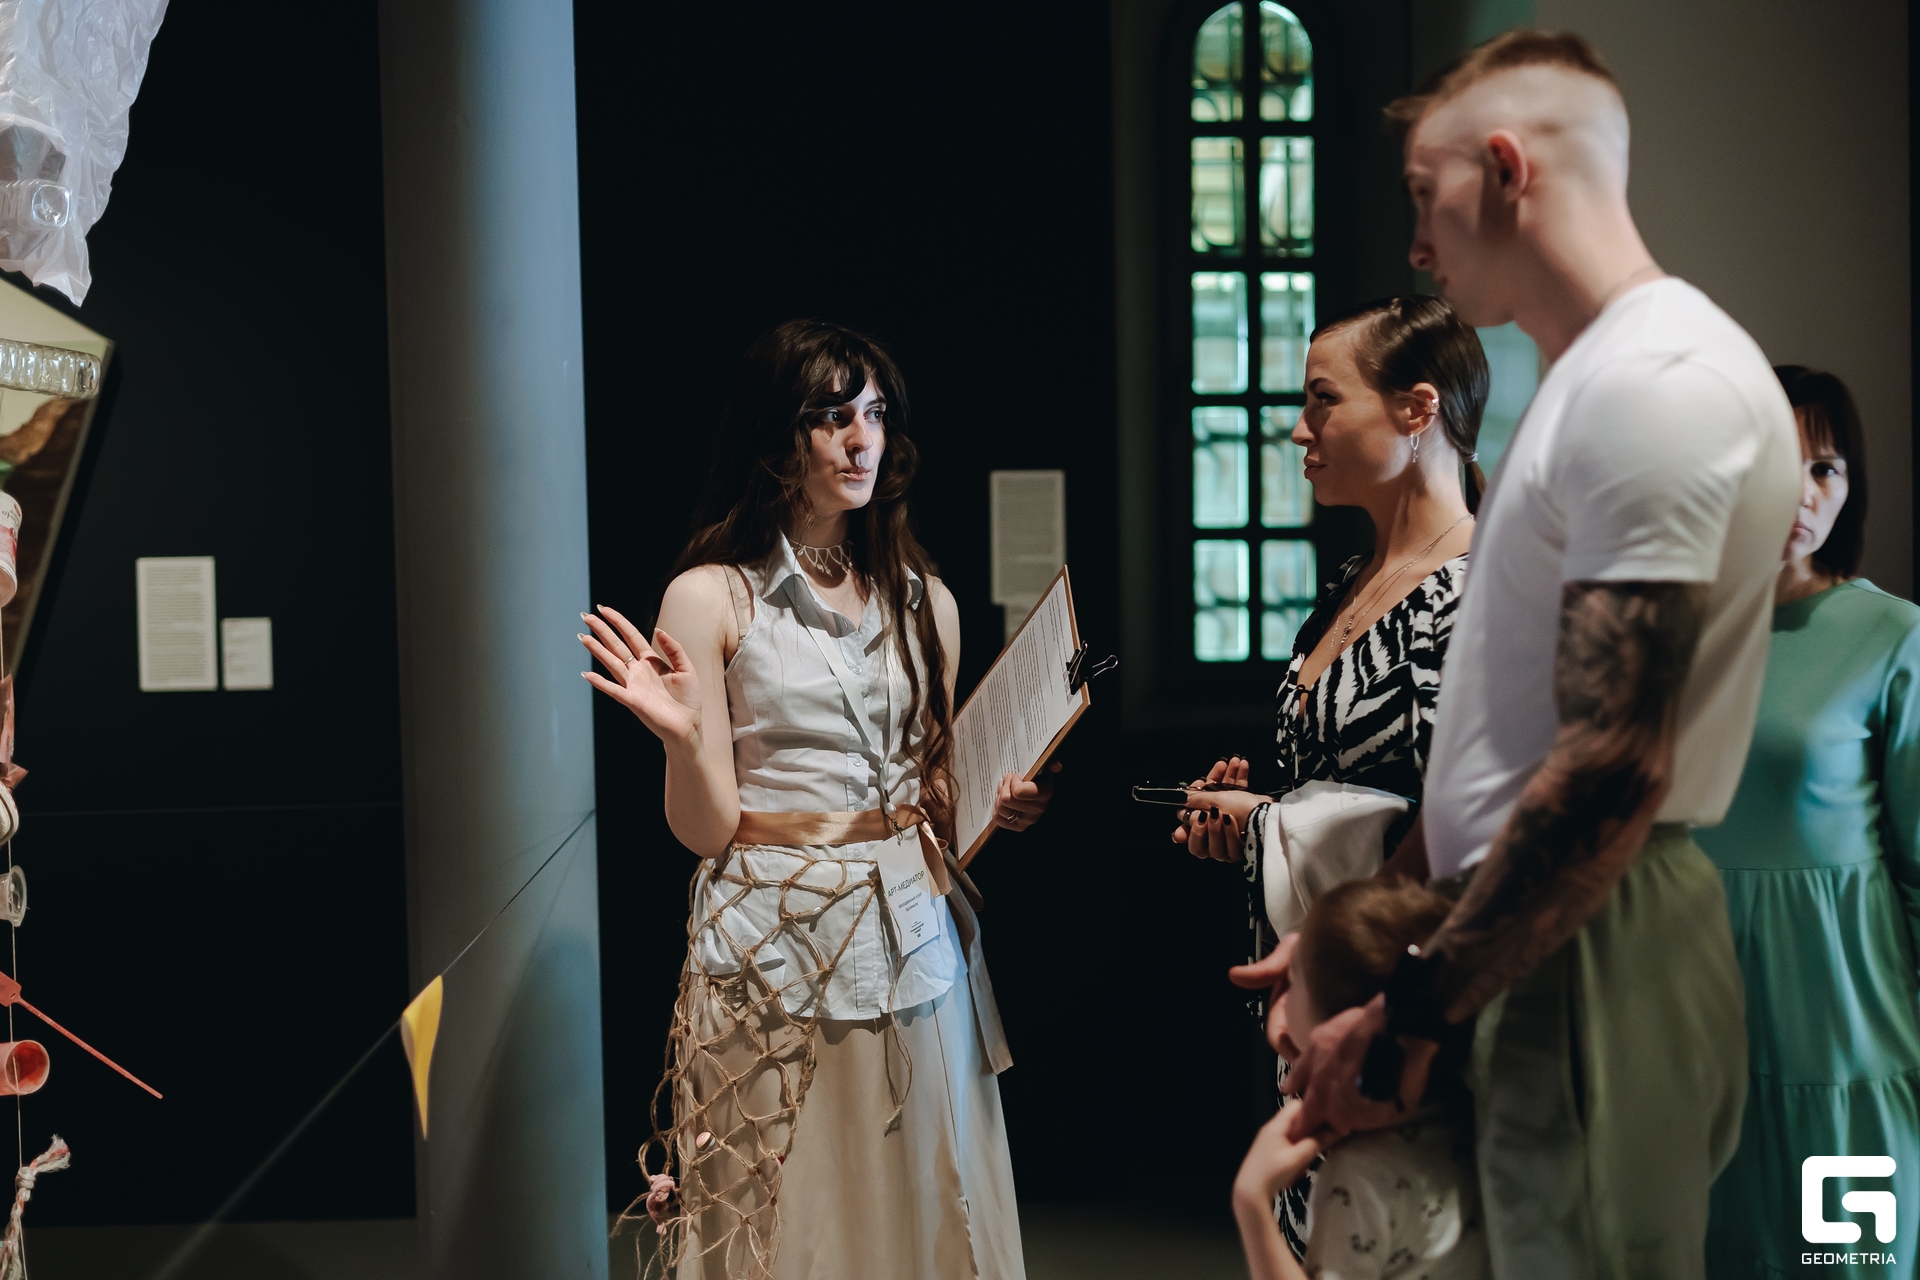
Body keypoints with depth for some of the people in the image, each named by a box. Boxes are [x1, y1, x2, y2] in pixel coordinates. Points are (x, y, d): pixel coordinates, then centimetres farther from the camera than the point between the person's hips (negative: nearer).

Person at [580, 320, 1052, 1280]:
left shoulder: (922, 601, 10)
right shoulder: (712, 597, -4)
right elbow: (707, 829, -7)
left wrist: (1000, 808, -2)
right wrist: (681, 733, -25)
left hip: (913, 941, 4)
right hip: (776, 950, -4)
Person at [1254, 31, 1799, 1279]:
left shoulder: (1655, 382, -16)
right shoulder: (1598, 376, 17)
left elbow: (1613, 774, -23)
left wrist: (1407, 1018, -18)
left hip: (1589, 966, -10)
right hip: (1542, 945, 10)